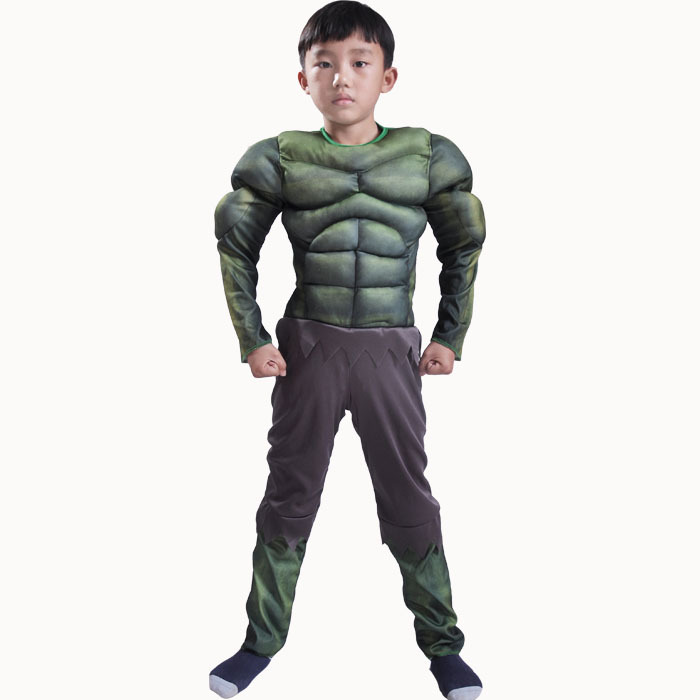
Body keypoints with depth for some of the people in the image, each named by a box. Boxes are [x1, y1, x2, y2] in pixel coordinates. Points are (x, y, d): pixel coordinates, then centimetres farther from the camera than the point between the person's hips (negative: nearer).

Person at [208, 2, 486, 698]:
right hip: (308, 346, 1)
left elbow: (465, 247, 11)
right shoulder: (279, 159, -2)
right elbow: (235, 244, 8)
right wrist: (252, 340, 3)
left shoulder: (428, 157, -1)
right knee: (290, 493, 10)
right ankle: (261, 642, 26)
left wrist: (450, 336, 6)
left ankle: (441, 643, 24)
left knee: (408, 495, 7)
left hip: (391, 351, 0)